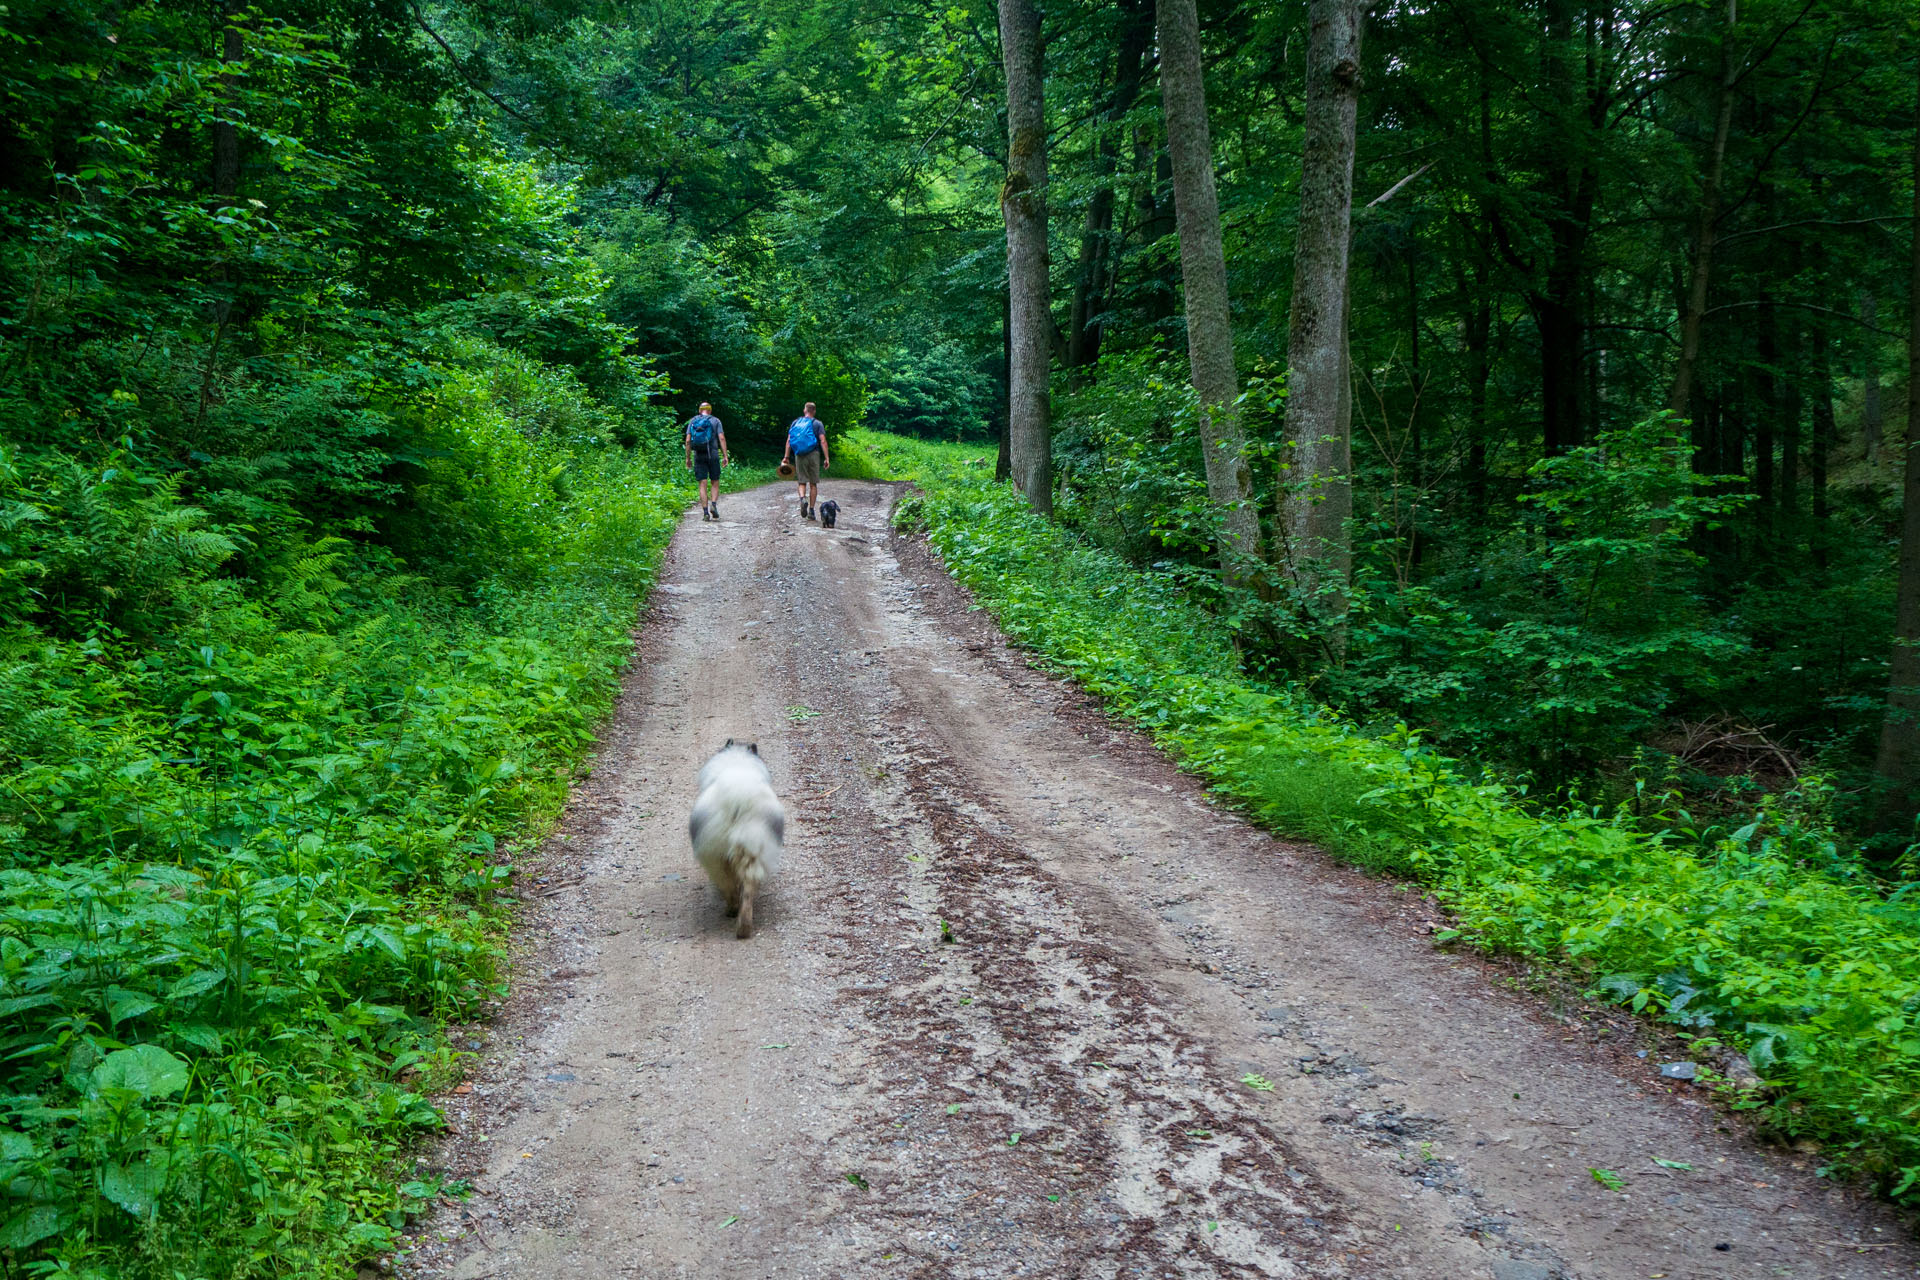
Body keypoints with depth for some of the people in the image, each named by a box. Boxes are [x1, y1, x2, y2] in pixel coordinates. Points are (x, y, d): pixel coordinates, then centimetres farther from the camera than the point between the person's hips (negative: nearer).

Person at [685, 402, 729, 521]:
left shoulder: (692, 421, 8)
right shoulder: (715, 421, 4)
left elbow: (688, 440, 2)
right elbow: (722, 438, -6)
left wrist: (688, 457, 6)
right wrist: (725, 455, -6)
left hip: (699, 456, 1)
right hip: (713, 454, -1)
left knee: (703, 484, 1)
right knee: (715, 483, 10)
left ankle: (705, 512, -5)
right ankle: (713, 504, -12)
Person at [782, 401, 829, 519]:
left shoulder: (796, 422, 9)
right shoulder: (818, 424, 2)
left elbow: (789, 441, 4)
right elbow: (823, 441, -8)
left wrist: (786, 457, 6)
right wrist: (827, 458, -8)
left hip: (799, 456, 1)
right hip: (813, 455, -1)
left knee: (801, 482, 8)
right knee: (813, 484, 7)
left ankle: (803, 498, -24)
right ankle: (811, 511, 6)